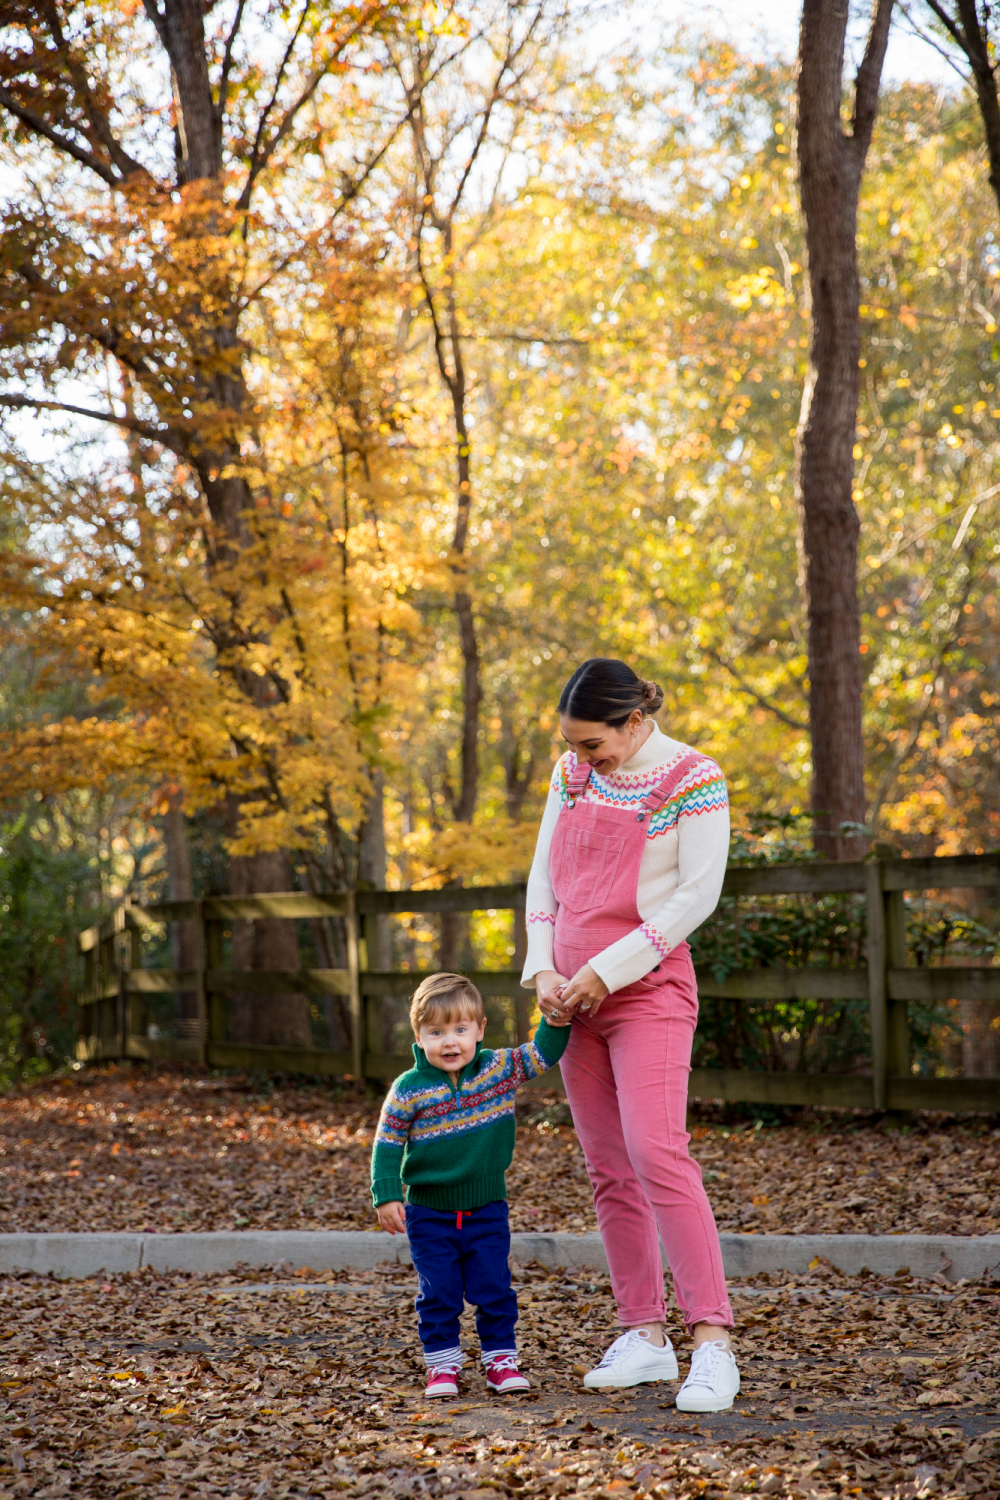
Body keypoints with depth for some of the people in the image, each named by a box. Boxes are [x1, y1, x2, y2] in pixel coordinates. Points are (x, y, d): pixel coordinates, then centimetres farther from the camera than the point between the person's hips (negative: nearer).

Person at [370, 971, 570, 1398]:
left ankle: (500, 1358, 16)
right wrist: (386, 1196, -9)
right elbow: (387, 1143, -5)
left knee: (494, 1289, 3)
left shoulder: (499, 1069, -5)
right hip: (429, 1214, -1)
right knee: (439, 1294, 2)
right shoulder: (409, 1090, -11)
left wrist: (558, 1019, -14)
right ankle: (442, 1363, 14)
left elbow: (543, 1054, 2)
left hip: (487, 1209, 2)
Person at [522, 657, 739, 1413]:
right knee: (609, 1171, 7)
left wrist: (606, 971, -15)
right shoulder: (573, 774, 8)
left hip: (648, 989, -6)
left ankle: (713, 1343, -20)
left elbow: (697, 895, -13)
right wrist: (543, 969, -1)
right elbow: (543, 876, 13)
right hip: (574, 996, 6)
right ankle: (645, 1336, 13)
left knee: (657, 1153, -19)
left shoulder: (693, 779, -10)